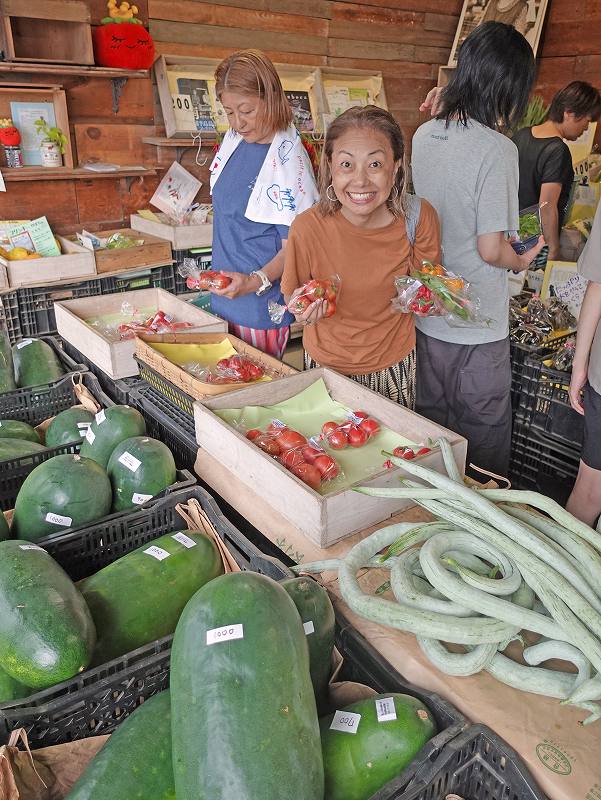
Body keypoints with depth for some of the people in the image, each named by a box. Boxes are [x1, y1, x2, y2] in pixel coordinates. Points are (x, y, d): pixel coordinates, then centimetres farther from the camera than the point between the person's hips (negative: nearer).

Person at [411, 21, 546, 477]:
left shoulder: (424, 135, 2)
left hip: (426, 316, 7)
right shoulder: (498, 149, -19)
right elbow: (490, 250, -18)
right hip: (477, 327, -7)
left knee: (431, 426, 21)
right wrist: (522, 261, 1)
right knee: (483, 438, 12)